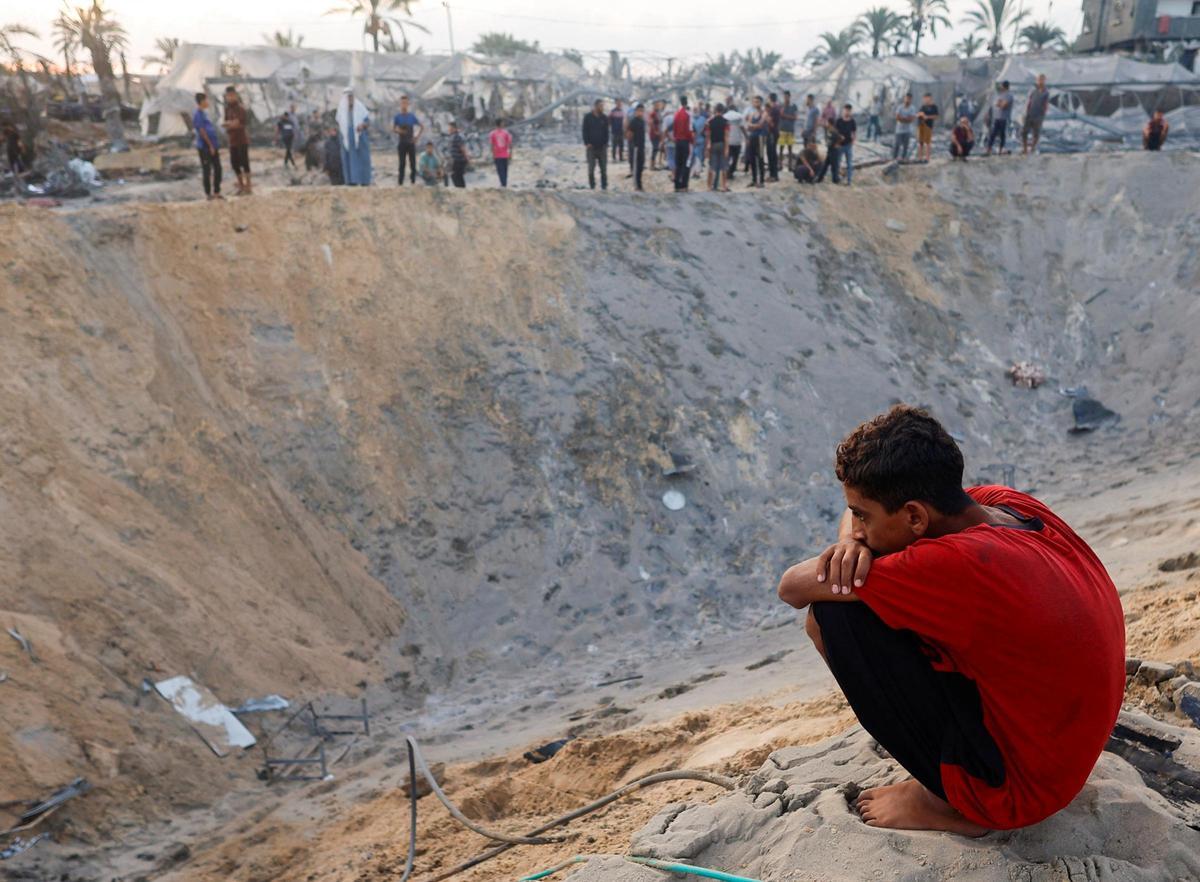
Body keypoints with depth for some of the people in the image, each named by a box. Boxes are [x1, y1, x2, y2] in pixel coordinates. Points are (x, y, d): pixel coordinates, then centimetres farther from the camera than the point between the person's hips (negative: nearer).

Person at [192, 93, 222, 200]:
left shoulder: (204, 113, 15)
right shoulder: (197, 114, -13)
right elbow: (202, 131, -16)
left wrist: (216, 145, 18)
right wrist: (210, 146, -16)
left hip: (213, 146, 9)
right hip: (205, 147, -9)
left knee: (217, 168, 9)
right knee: (207, 170, -1)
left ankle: (216, 192, 17)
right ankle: (208, 194, 7)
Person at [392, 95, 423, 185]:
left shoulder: (412, 116, 8)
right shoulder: (397, 117, 4)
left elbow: (422, 127, 13)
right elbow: (393, 128, -4)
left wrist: (417, 137, -1)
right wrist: (399, 131, -26)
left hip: (411, 143, 2)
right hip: (401, 143, -1)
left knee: (413, 163, -2)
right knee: (402, 163, -3)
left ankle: (413, 181, 4)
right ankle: (400, 182, 0)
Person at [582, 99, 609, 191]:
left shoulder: (604, 118, 7)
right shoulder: (588, 117, -1)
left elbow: (606, 132, 10)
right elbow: (585, 131, -1)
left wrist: (606, 143, -2)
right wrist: (587, 143, -10)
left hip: (602, 147, 2)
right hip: (591, 147, -2)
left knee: (604, 168, 1)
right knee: (591, 167, 0)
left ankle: (604, 185, 8)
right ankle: (592, 185, 9)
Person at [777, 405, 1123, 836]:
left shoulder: (963, 564, -31)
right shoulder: (1012, 505, -6)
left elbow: (793, 588, -23)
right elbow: (869, 500, 10)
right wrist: (853, 541, -11)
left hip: (1017, 790, -9)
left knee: (833, 615, -17)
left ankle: (949, 803, -1)